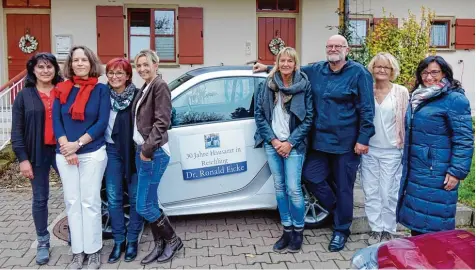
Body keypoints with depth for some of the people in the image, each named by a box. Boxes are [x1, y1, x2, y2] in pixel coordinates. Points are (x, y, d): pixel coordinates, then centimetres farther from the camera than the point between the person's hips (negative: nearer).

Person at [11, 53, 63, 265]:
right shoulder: (24, 95, 2)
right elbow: (17, 130, 0)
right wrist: (23, 158, -7)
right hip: (38, 153, 0)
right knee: (40, 198, 9)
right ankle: (43, 242, 24)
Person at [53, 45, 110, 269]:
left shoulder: (100, 89, -2)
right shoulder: (62, 89, 6)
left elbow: (102, 122, -8)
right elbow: (56, 120, 2)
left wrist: (77, 144, -14)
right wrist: (66, 146, -11)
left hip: (93, 153, -3)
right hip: (64, 154, 3)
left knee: (90, 202, 2)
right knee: (72, 202, 8)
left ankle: (93, 251, 13)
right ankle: (77, 251, 18)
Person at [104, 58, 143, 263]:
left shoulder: (137, 95, -9)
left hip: (133, 151, -4)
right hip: (111, 150, 4)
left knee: (135, 197, 8)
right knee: (113, 198, 9)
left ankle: (132, 241, 22)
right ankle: (118, 241, 22)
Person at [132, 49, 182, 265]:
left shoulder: (160, 86, -9)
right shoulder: (145, 88, 16)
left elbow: (162, 122, -17)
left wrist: (148, 149, -19)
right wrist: (141, 149, 8)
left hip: (154, 153, -9)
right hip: (142, 151, 9)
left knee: (143, 206, -5)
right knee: (150, 203, 12)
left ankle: (173, 240, 13)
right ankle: (159, 244, 24)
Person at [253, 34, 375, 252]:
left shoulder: (359, 73, -6)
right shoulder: (316, 70, 9)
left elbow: (366, 109, -10)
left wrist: (363, 139, -14)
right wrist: (268, 68, 23)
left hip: (346, 143, -5)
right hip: (320, 140, 5)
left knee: (343, 186, 5)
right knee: (311, 176, 7)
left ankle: (341, 230, 25)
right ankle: (337, 210, 34)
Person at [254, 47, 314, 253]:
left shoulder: (304, 85, -4)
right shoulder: (268, 84, 3)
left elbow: (308, 118, -5)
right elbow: (259, 114, 3)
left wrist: (290, 143, -10)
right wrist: (273, 140, -6)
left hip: (293, 145, -3)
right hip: (272, 143, 3)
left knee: (293, 189, -4)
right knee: (280, 187, 9)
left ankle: (298, 232, 15)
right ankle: (287, 230, 21)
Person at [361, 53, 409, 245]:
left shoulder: (401, 92, -1)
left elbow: (406, 120, 0)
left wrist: (402, 144, -4)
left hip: (391, 151, -2)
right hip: (369, 150, 2)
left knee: (388, 193, 4)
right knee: (371, 192, 8)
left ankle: (388, 231, 20)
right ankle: (376, 229, 22)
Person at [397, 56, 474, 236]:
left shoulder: (455, 99, -11)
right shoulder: (418, 97, 14)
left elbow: (464, 140, -14)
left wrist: (457, 172, -18)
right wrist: (406, 161, 21)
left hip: (437, 173, -8)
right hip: (415, 170, 8)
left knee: (434, 225, -2)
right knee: (416, 217, 16)